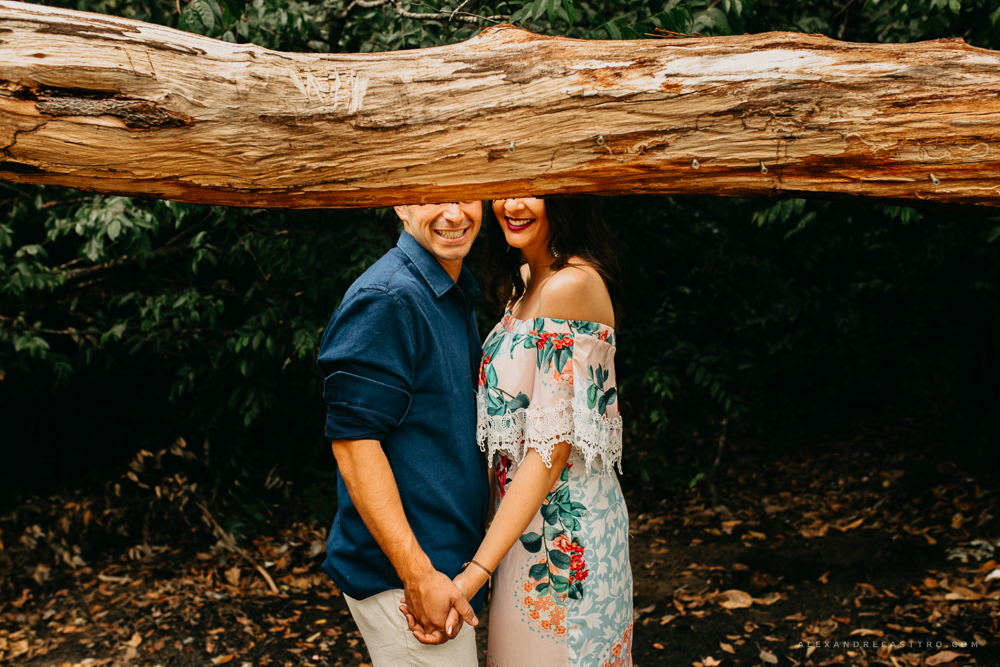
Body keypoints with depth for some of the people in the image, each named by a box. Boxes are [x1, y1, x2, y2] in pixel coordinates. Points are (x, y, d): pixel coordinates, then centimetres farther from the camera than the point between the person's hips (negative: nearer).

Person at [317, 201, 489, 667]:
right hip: (399, 575, -9)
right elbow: (354, 444, -22)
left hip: (449, 564, 9)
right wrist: (419, 575, -23)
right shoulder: (384, 300, -18)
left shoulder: (458, 297, 12)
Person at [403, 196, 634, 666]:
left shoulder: (571, 285, -21)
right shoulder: (526, 280, 7)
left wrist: (472, 576, -26)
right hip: (529, 510, 9)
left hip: (562, 522, -9)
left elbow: (552, 448, -24)